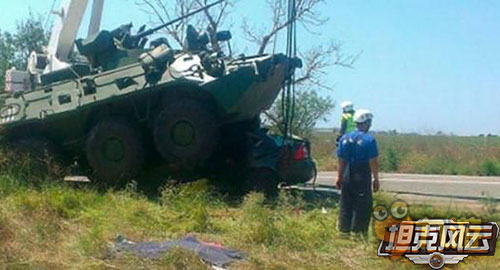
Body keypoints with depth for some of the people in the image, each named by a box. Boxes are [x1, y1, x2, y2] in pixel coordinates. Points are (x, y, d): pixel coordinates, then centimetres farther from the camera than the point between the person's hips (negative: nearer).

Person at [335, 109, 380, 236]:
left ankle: (344, 231, 18)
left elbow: (341, 160, 7)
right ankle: (358, 232, 6)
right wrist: (376, 179, -4)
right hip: (362, 178, -5)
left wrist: (339, 177, 15)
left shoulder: (345, 138, 4)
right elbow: (373, 162, -12)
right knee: (362, 207, 4)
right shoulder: (369, 140, -11)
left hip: (347, 177, 5)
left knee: (346, 206, 13)